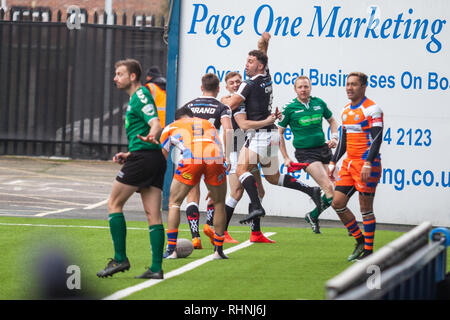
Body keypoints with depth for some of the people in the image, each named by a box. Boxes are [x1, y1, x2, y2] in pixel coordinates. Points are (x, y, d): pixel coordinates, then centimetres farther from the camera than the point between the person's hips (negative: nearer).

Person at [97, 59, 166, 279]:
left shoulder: (140, 96, -7)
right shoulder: (136, 98, 24)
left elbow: (156, 124, -22)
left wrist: (151, 136, -43)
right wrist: (129, 155, 36)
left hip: (142, 157, -10)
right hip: (154, 159, 10)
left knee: (114, 204, 0)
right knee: (153, 214, 3)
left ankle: (120, 259, -3)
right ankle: (157, 268, -2)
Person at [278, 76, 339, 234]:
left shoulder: (319, 103, 7)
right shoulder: (290, 108, -3)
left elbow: (332, 121, 23)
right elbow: (279, 132, 4)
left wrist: (334, 137, 5)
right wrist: (286, 158, 0)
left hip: (323, 148, 5)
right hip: (305, 153, -5)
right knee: (329, 188, -20)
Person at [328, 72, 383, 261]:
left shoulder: (371, 109, -10)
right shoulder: (347, 110, 15)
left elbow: (377, 138, -16)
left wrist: (368, 163, -25)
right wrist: (333, 162, 20)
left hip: (367, 164, -8)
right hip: (349, 164, 8)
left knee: (365, 208, -5)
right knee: (337, 203, 3)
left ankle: (368, 250, 3)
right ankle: (360, 240, 17)